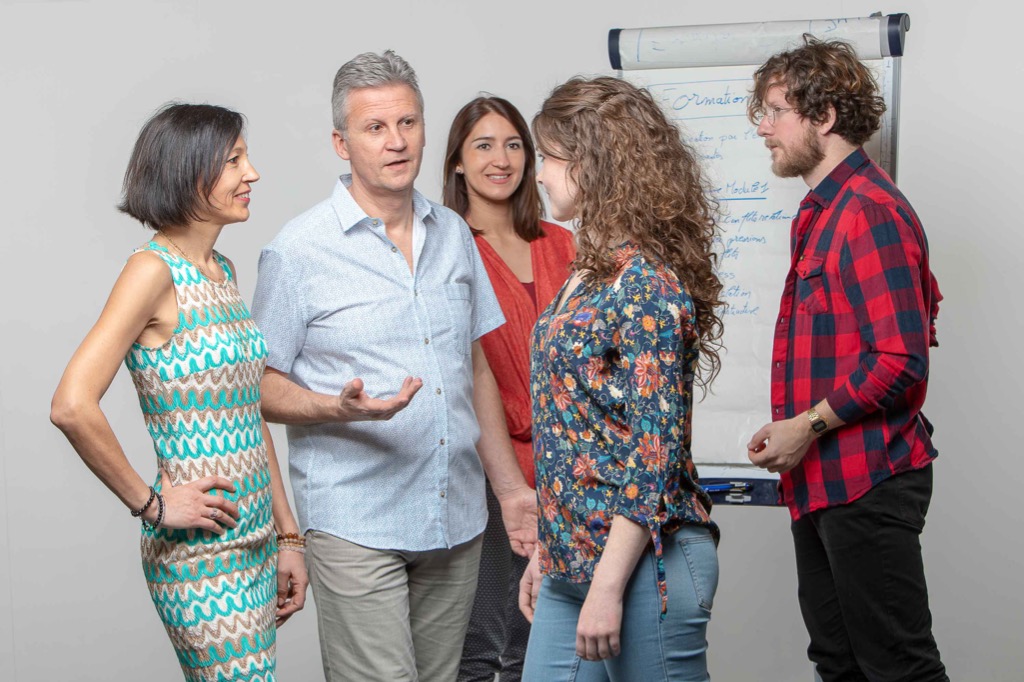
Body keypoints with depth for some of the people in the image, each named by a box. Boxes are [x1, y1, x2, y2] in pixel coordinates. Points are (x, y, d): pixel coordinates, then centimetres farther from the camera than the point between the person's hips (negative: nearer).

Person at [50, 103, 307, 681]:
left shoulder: (223, 271, 12)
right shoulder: (154, 270, -14)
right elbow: (73, 406, -24)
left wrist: (288, 535, 14)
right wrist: (148, 503, -15)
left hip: (256, 541, 8)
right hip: (199, 552, -8)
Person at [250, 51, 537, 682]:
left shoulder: (453, 233, 10)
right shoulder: (298, 251, -6)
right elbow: (260, 385, -4)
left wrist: (511, 486, 12)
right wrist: (342, 408, -23)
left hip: (457, 521, 5)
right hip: (356, 527, -5)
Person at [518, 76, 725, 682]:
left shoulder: (644, 285, -17)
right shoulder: (592, 270, 11)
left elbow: (656, 452, -21)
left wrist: (608, 586, -20)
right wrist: (547, 550, 17)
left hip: (641, 564, -9)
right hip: (574, 562, 9)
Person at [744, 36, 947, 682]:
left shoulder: (869, 211, -16)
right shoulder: (822, 211, 17)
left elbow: (901, 362, -22)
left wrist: (809, 425, -14)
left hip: (866, 483, -10)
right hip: (823, 481, 10)